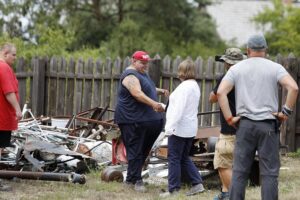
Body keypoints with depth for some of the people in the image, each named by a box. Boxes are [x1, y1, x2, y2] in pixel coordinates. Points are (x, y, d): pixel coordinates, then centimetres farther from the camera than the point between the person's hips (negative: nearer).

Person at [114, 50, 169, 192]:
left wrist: (161, 91, 16)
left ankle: (130, 180, 19)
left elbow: (148, 90, 35)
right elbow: (137, 93, -29)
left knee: (143, 150, 12)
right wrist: (153, 103, -42)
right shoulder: (130, 76, -14)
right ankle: (136, 181, -4)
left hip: (146, 119, 10)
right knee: (135, 151, -7)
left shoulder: (142, 74, 19)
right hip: (132, 120, -10)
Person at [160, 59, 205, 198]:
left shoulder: (184, 87, -18)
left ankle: (173, 190, 1)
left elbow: (179, 109, -24)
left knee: (174, 159, -2)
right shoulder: (195, 86, 13)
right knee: (184, 158, 18)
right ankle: (197, 184, 11)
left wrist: (170, 127, -24)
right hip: (190, 128, 10)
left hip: (179, 128, -10)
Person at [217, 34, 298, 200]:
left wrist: (229, 118, -1)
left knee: (239, 171, 6)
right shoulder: (275, 68, 1)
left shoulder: (236, 68, 7)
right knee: (269, 172, 1)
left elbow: (221, 92, -5)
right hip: (268, 125, -2)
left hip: (245, 124, 2)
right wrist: (286, 112, -5)